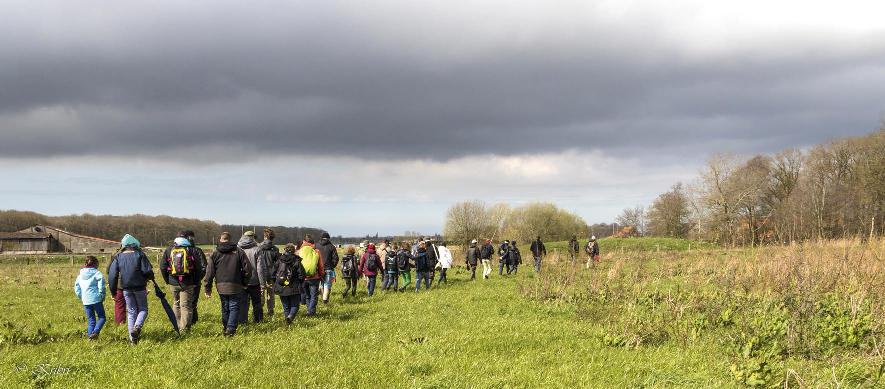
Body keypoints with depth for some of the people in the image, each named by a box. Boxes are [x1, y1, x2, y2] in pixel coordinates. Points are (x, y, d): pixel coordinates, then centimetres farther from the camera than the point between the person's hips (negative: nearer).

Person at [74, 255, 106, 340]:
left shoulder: (80, 275, 13)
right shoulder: (97, 273, -4)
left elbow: (76, 288, 15)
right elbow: (101, 286, -12)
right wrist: (102, 296, 0)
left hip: (85, 301, 5)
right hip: (96, 299, -5)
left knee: (90, 320, 14)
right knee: (101, 317, 5)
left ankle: (90, 335, 5)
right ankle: (95, 332, -18)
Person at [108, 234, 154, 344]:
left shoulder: (119, 257, 2)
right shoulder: (140, 255, -7)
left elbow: (112, 275, 0)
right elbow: (147, 271, -14)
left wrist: (113, 291, 7)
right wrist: (150, 277, 9)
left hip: (126, 289, 3)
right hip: (140, 287, -3)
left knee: (131, 312, 12)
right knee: (143, 309, 12)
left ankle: (133, 339, 10)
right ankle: (137, 326, -18)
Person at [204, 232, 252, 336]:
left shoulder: (215, 254, 3)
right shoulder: (239, 252, 0)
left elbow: (209, 272, 2)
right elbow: (248, 269, -1)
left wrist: (207, 288, 7)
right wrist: (244, 283, 12)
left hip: (221, 286, 2)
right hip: (235, 286, -2)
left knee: (225, 308, 14)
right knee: (234, 308, 1)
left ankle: (226, 328, 19)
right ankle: (231, 329, -14)